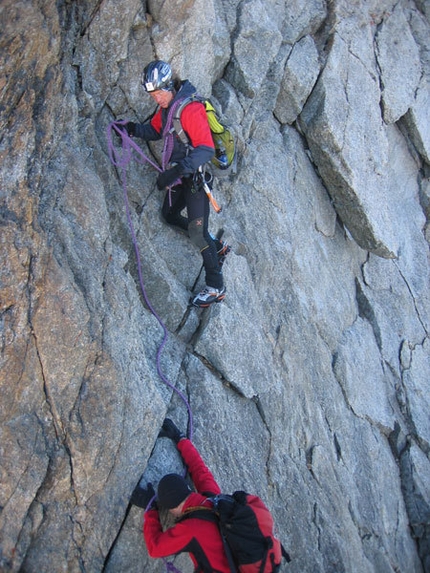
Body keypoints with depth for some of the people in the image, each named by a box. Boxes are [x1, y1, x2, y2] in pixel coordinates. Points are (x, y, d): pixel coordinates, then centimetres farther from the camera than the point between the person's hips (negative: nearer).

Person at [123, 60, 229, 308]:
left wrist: (176, 171, -40)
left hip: (196, 176, -10)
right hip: (180, 175, 10)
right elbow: (155, 130, 20)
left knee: (197, 230, -9)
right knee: (170, 214, 21)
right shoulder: (166, 108, 5)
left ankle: (216, 287, 1)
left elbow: (207, 149, -31)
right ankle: (217, 246, 31)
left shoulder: (190, 109, -24)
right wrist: (134, 129, -2)